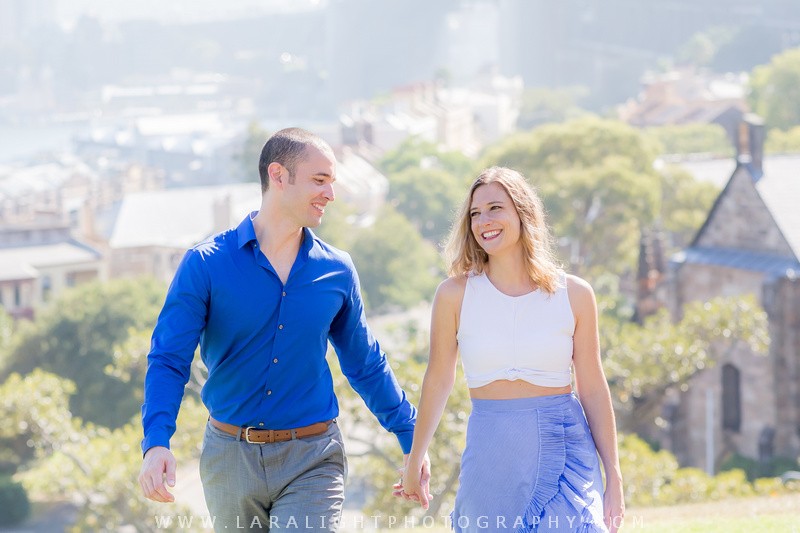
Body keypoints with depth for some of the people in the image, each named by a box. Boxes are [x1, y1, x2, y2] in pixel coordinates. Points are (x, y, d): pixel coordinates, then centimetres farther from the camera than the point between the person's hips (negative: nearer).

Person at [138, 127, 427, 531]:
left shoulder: (337, 271, 3)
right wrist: (156, 444, -25)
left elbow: (366, 365, 15)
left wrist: (412, 440, 17)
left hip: (311, 463, 1)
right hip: (230, 456, -1)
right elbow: (169, 360, -9)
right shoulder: (206, 265, -5)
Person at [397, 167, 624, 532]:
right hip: (491, 456, 0)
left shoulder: (574, 294, 0)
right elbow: (438, 380, 8)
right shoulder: (455, 294, -1)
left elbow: (593, 390, 4)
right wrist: (414, 462, 15)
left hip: (564, 451, 0)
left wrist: (614, 478, 2)